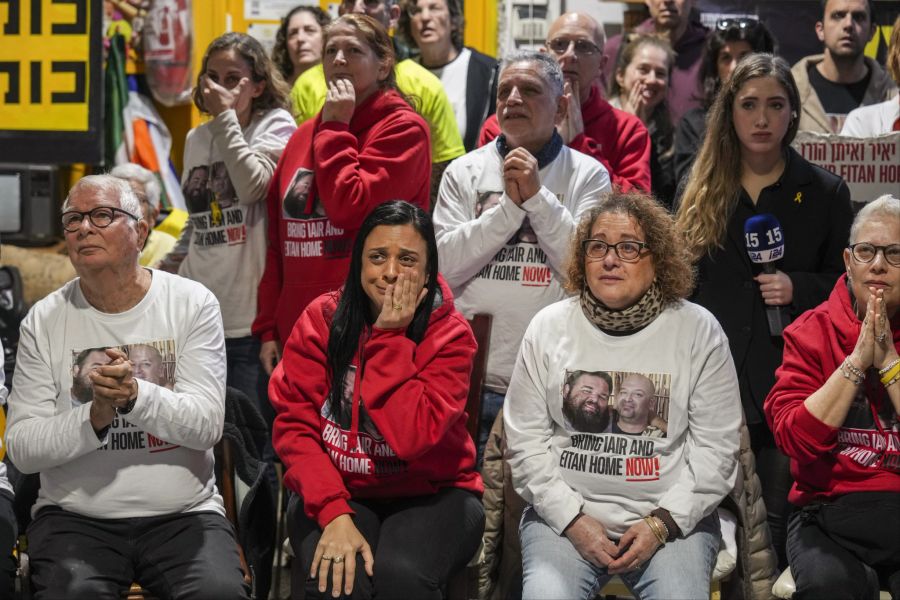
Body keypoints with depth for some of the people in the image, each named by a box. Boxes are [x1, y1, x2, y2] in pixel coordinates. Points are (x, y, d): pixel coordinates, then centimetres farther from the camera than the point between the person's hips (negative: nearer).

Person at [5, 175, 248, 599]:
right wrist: (93, 419, -21)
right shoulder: (44, 322, 3)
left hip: (183, 513, 0)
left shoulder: (192, 304, 0)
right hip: (75, 516, 1)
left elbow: (207, 425, -9)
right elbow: (22, 448, -3)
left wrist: (136, 396, -28)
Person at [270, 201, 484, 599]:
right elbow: (294, 425, -10)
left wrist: (389, 338, -20)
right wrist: (334, 513, -23)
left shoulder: (450, 335, -9)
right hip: (334, 492, 1)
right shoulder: (320, 320, -4)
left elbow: (410, 436, -22)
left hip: (430, 494, -1)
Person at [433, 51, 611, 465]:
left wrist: (537, 197, -11)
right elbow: (444, 266, -3)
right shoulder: (465, 172, 9)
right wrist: (510, 206, -10)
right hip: (474, 380, 1)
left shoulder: (588, 175, 5)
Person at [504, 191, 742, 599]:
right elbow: (525, 439, 4)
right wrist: (573, 519, -7)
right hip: (564, 515, 1)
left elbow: (716, 447, 0)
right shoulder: (549, 327, 5)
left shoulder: (698, 330, 2)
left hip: (671, 517, -1)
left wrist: (661, 523, -9)